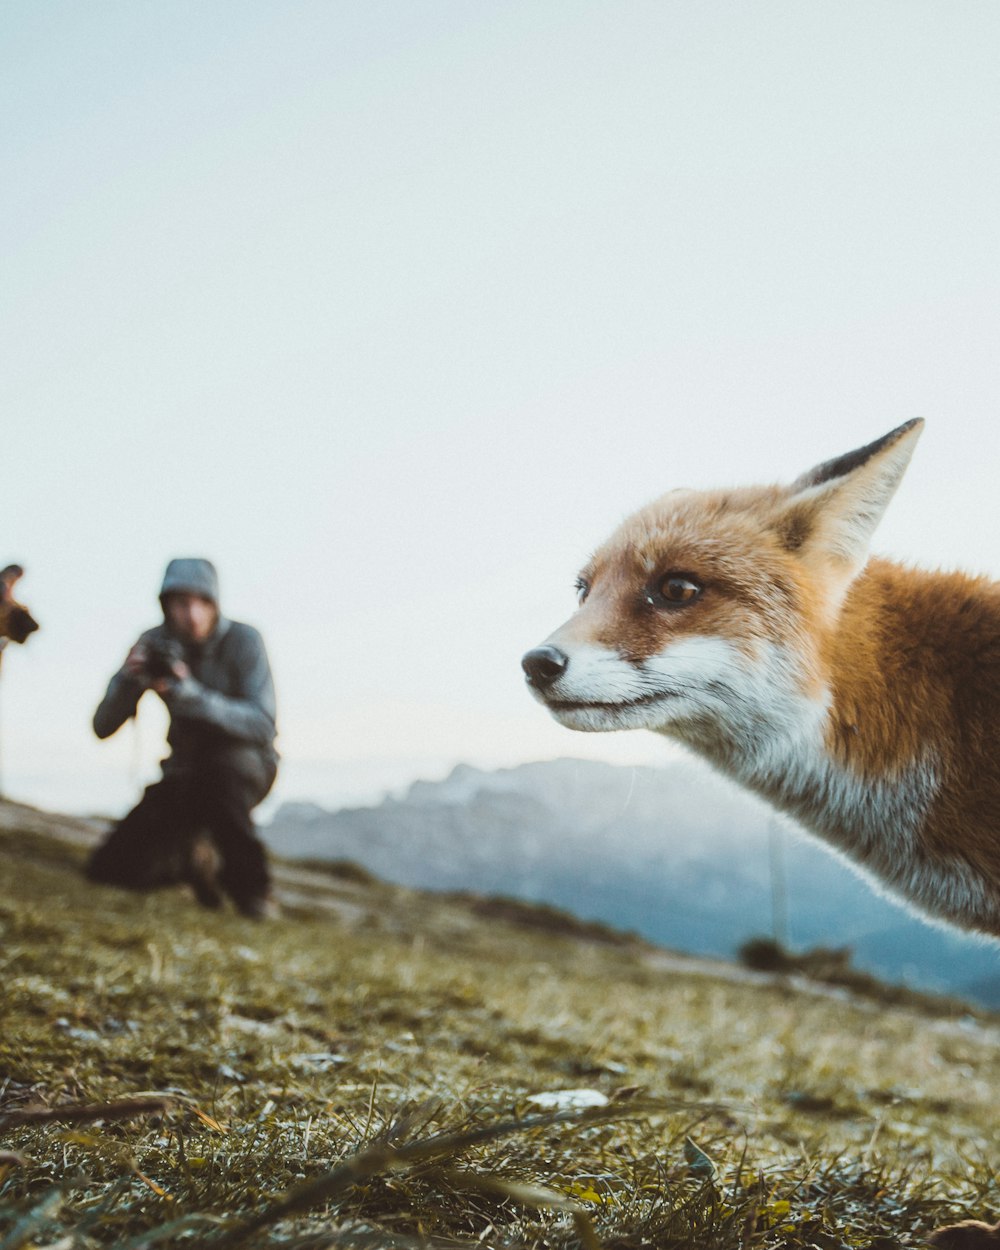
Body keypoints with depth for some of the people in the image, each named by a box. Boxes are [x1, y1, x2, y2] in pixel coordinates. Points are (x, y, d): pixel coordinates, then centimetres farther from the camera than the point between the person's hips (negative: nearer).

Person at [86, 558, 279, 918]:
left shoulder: (242, 640, -18)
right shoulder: (156, 644, -7)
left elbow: (263, 724, -31)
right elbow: (103, 726, -9)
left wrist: (190, 693, -41)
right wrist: (129, 678, -28)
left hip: (246, 765, -4)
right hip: (185, 774, 4)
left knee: (225, 761, -41)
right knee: (110, 870, -11)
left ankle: (249, 884, -21)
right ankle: (199, 857, 19)